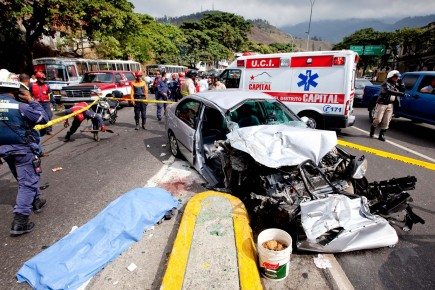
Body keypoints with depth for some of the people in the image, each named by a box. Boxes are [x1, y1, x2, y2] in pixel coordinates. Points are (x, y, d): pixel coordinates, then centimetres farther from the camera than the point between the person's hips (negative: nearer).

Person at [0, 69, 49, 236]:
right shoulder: (20, 106, -20)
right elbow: (44, 118, -12)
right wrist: (31, 101, -5)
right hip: (23, 149, -7)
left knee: (23, 179, 23)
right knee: (27, 182, 0)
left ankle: (36, 201, 42)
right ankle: (19, 221, -2)